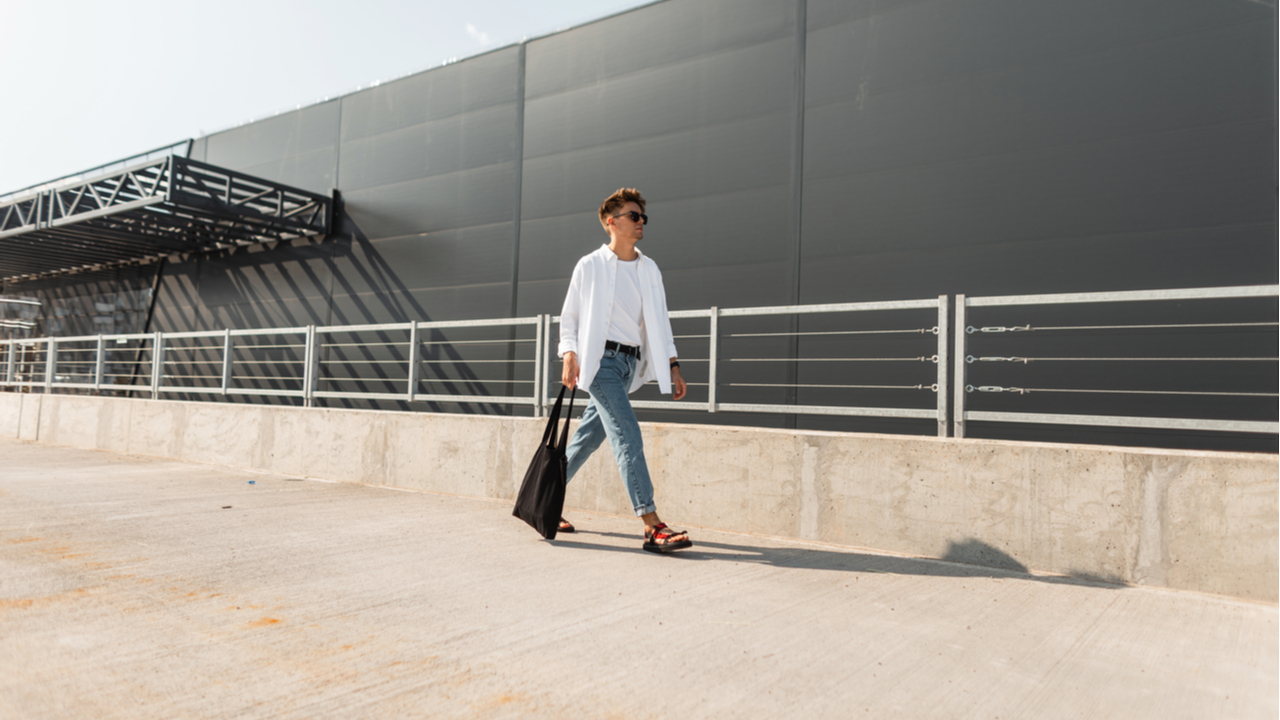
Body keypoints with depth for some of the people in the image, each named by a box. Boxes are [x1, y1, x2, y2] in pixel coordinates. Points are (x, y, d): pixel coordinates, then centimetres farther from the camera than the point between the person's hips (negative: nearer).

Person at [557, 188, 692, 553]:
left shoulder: (649, 269, 14)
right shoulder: (591, 265, 1)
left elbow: (659, 319, 14)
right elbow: (569, 315, 3)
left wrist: (672, 366, 8)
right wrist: (569, 355, -11)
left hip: (630, 362, 6)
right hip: (601, 358, -6)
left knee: (589, 436, 11)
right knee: (628, 436, -15)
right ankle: (652, 526, -19)